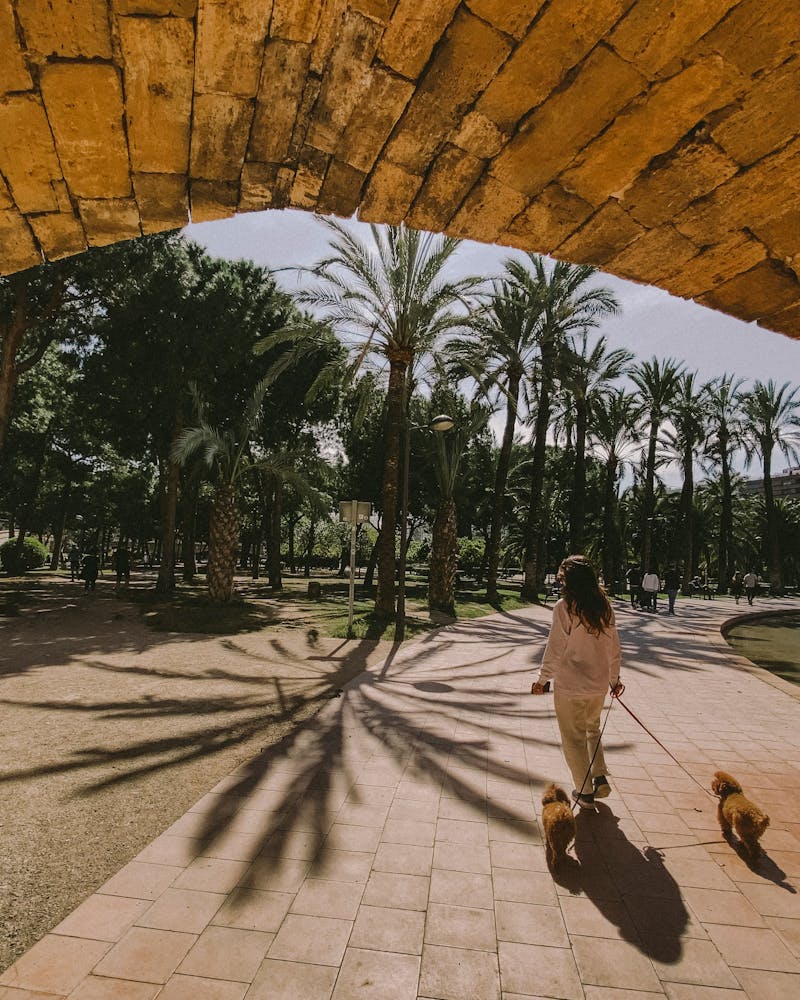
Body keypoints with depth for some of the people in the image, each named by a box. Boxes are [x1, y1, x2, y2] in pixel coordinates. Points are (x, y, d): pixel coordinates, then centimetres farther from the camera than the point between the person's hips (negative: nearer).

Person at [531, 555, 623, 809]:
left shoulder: (564, 607, -18)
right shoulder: (604, 607, -1)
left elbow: (555, 648, -15)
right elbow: (614, 648, 7)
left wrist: (542, 679, -4)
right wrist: (614, 678, 20)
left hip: (569, 686, -5)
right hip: (599, 685, 6)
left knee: (574, 739, 12)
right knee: (592, 730, 28)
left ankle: (585, 792, 22)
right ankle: (600, 778, 22)